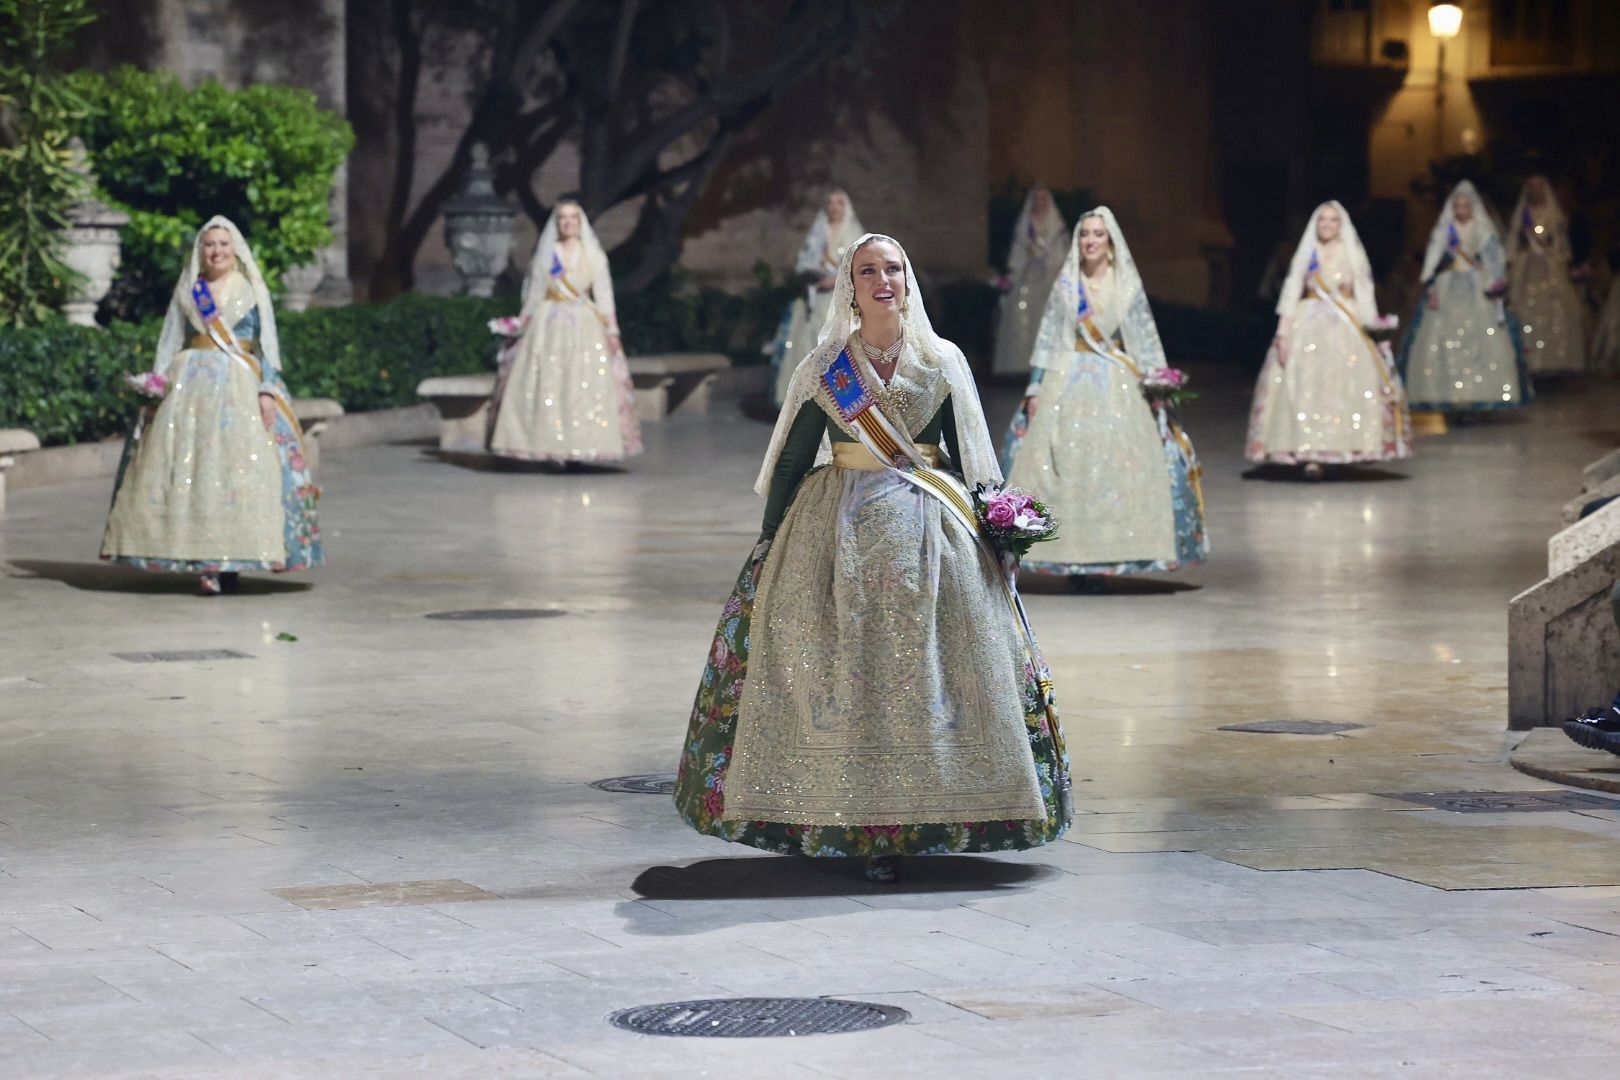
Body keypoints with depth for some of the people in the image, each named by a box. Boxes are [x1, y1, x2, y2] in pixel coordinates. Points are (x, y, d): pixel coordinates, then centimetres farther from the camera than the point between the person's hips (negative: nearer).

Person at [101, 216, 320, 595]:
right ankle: (204, 560, -6)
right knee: (189, 470, -7)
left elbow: (267, 344, 6)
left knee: (235, 470, -10)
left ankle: (230, 561, -8)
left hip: (238, 386, -2)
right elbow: (169, 344, 13)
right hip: (189, 383, 2)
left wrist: (267, 390, -6)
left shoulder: (252, 291, 10)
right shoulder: (187, 292, 14)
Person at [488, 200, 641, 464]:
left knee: (585, 385, -7)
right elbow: (534, 293, 10)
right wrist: (527, 324, 4)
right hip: (548, 325, 0)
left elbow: (603, 293, 5)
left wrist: (611, 330, -2)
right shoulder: (545, 254, 10)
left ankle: (583, 445, -5)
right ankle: (550, 445, -7)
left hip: (584, 326, 0)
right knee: (547, 385, -7)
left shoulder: (593, 254, 9)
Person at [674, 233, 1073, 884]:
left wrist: (990, 533, 5)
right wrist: (771, 542, 4)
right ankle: (867, 827, -3)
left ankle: (900, 823, -1)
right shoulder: (823, 368, 7)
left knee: (924, 670, -6)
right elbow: (791, 460, 8)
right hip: (840, 530, 0)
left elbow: (970, 460, 11)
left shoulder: (943, 362, 8)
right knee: (847, 674, -7)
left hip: (928, 530, 0)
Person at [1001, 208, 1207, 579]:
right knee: (1066, 467, -5)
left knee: (1113, 466, -7)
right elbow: (1048, 338, 9)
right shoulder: (1065, 285, 8)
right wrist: (1035, 389, 3)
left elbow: (1145, 339, 5)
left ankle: (1105, 558, -2)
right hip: (1068, 381, 1)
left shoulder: (1128, 287, 6)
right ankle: (1073, 561, -1)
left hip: (1116, 386, -1)